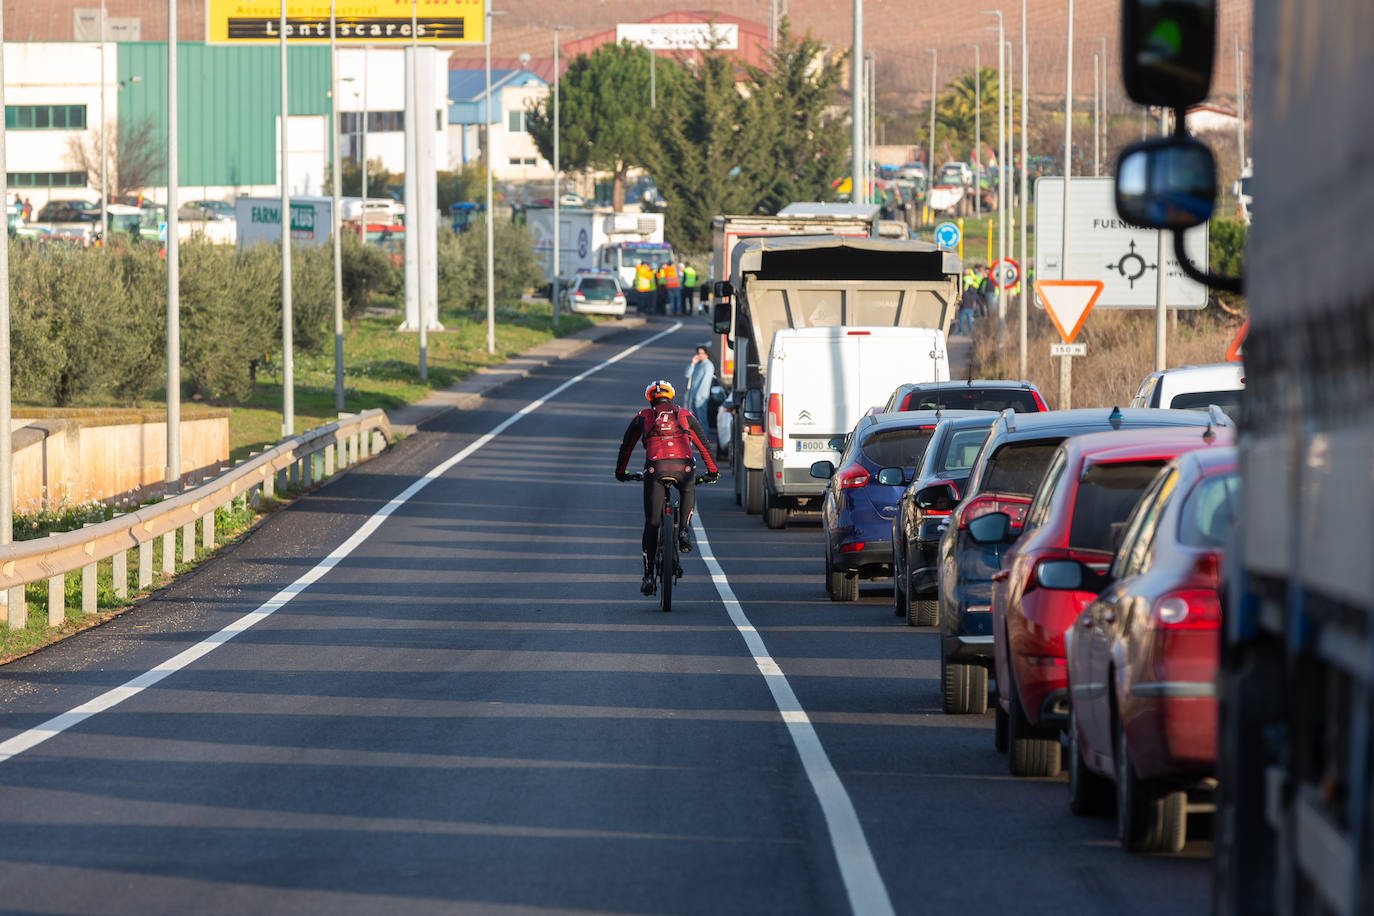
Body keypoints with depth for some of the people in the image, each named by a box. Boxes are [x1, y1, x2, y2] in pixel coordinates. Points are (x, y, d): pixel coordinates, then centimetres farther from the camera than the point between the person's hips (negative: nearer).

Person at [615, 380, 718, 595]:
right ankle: (683, 532, 12)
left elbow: (626, 446, 27)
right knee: (688, 493, 37)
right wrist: (712, 471, 38)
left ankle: (648, 576, 1)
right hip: (683, 468, 1)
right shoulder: (685, 416, 24)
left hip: (655, 468, -1)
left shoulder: (642, 417, 22)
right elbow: (703, 445, 27)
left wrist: (620, 471, 40)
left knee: (651, 524, 6)